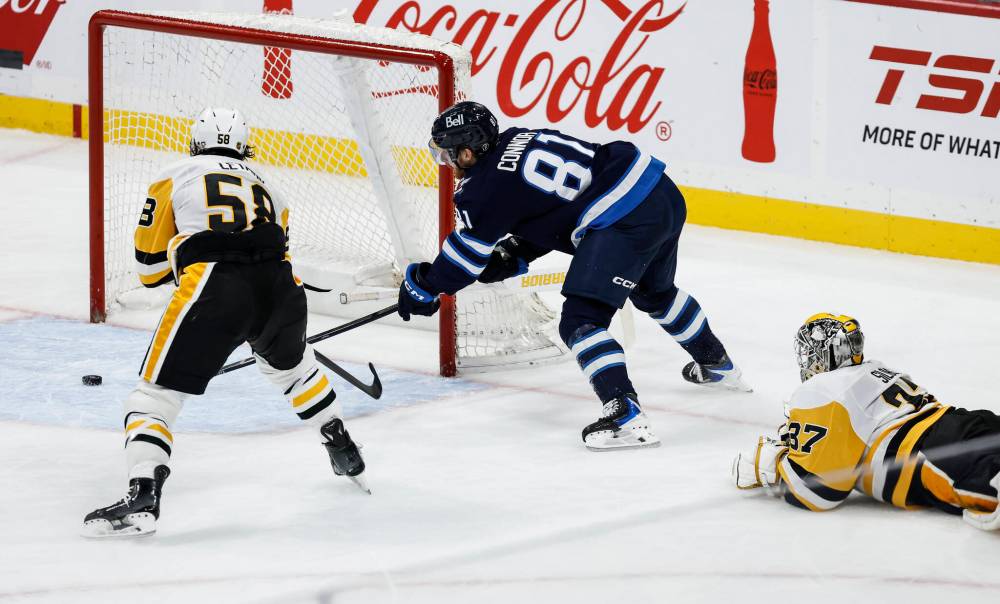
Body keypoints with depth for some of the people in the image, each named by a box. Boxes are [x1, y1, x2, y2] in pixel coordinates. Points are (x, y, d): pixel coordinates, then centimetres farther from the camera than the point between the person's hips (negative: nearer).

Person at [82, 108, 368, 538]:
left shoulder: (175, 177, 20)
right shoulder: (266, 189, 32)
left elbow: (150, 265, 19)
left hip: (212, 291, -4)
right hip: (281, 288, 5)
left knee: (155, 393, 1)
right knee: (290, 362, 36)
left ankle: (143, 497, -18)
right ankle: (344, 454, 45)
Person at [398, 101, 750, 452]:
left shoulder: (489, 184, -9)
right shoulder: (516, 142, 17)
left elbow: (468, 250, 0)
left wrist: (423, 286, 13)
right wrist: (513, 256, 18)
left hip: (625, 220, -10)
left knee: (580, 320, -9)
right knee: (654, 292, 35)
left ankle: (626, 417, -22)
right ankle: (717, 365, 55)